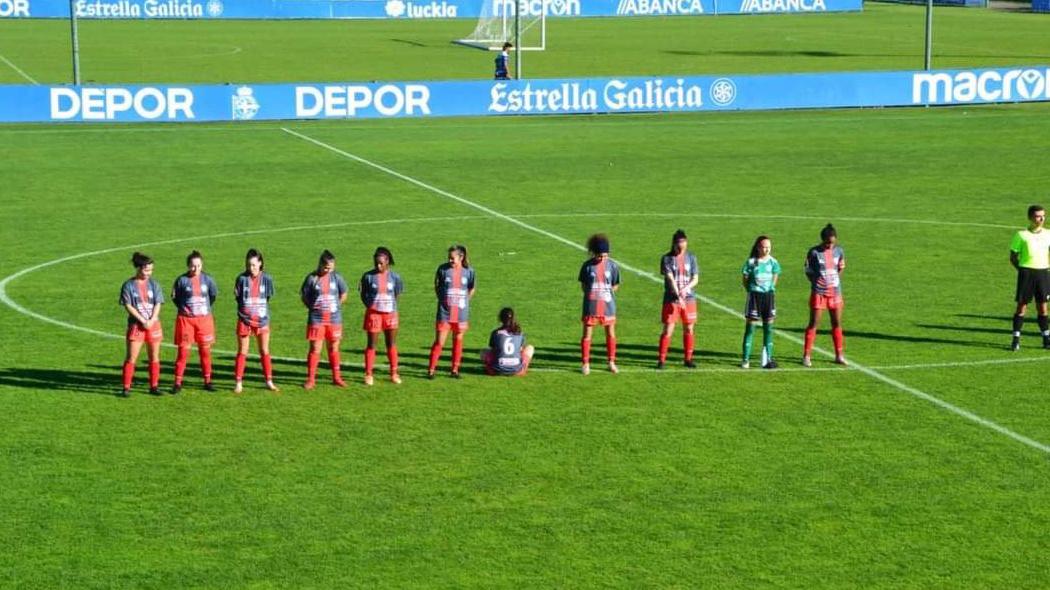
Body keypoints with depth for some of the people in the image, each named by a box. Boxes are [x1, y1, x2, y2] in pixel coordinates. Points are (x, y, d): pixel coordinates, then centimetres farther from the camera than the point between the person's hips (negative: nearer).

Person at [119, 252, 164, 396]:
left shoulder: (153, 284, 6)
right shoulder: (128, 285, -3)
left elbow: (158, 304, 2)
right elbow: (128, 306, -8)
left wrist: (151, 321, -12)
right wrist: (143, 321, -14)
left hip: (153, 324, 3)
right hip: (136, 325, -3)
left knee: (154, 357, 5)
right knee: (131, 358, -5)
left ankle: (154, 386, 14)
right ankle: (126, 387, -1)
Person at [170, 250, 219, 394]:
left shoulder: (207, 279, 0)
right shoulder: (182, 280, -7)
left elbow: (213, 295, 15)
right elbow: (174, 297, 5)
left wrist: (205, 308, 12)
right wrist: (184, 308, 2)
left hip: (204, 319, 2)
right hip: (185, 319, -2)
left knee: (205, 351, 7)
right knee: (183, 351, -3)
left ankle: (207, 381, 17)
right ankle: (178, 383, 2)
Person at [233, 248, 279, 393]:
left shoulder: (266, 278, -2)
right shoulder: (242, 278, -4)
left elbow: (268, 297, 7)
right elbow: (237, 297, 4)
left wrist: (260, 310, 4)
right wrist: (245, 310, -1)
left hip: (262, 320, 1)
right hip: (245, 320, -1)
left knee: (265, 352, 7)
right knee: (242, 352, 3)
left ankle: (269, 381, 14)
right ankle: (238, 383, 8)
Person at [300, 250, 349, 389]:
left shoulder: (336, 277, 1)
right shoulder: (312, 278, -6)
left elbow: (343, 294, 13)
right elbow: (304, 296, 2)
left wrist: (336, 306, 7)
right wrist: (313, 308, -3)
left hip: (334, 319, 2)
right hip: (316, 319, -2)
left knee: (334, 348, 10)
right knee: (315, 348, -3)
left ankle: (336, 378, 19)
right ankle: (311, 379, 2)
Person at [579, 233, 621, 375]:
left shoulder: (612, 266, -2)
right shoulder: (587, 266, -5)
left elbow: (616, 286, 8)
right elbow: (583, 284, 5)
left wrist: (607, 293, -4)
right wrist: (591, 294, -6)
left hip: (607, 304, 1)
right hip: (591, 304, -1)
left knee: (610, 333, 7)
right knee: (587, 334, 0)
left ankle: (611, 362, 18)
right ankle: (586, 363, 7)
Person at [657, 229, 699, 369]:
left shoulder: (691, 257, 5)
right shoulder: (667, 259, -4)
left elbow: (695, 278, 3)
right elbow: (670, 279, -12)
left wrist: (686, 288, -16)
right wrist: (678, 296, -22)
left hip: (689, 299, 3)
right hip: (671, 299, -3)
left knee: (688, 329, 7)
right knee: (668, 330, -5)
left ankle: (688, 359, 18)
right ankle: (661, 360, 1)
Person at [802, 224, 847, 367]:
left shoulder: (839, 251, 1)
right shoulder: (814, 252, -11)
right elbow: (808, 271, -2)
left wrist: (835, 280, 0)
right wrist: (816, 282, -8)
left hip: (835, 292, 4)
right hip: (819, 292, -4)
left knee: (837, 323, 8)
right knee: (813, 324, -3)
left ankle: (839, 355, 17)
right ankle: (807, 356, 2)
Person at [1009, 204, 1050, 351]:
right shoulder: (1021, 235, -2)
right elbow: (1013, 257, 3)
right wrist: (1022, 270, -6)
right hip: (1026, 272, -3)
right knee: (1022, 306, -2)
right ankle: (1016, 339, 4)